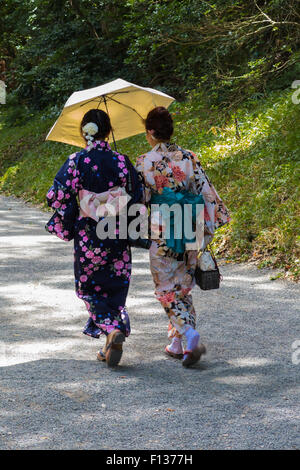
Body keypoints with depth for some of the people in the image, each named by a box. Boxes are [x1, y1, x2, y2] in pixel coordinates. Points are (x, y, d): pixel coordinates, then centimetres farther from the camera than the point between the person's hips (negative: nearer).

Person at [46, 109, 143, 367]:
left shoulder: (76, 161, -8)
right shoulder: (121, 161, -3)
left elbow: (59, 197, -8)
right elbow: (137, 197, 0)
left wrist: (64, 227, 9)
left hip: (88, 236, -2)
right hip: (118, 236, 2)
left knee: (91, 287, 10)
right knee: (115, 288, 13)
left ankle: (111, 330, -12)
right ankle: (115, 337, 10)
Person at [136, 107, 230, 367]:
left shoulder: (144, 163, -10)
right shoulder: (189, 158, 0)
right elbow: (206, 193, 0)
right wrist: (208, 228, 9)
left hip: (161, 235, -4)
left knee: (167, 291, 6)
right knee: (183, 288, 17)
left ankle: (190, 334, -15)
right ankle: (177, 343, 22)